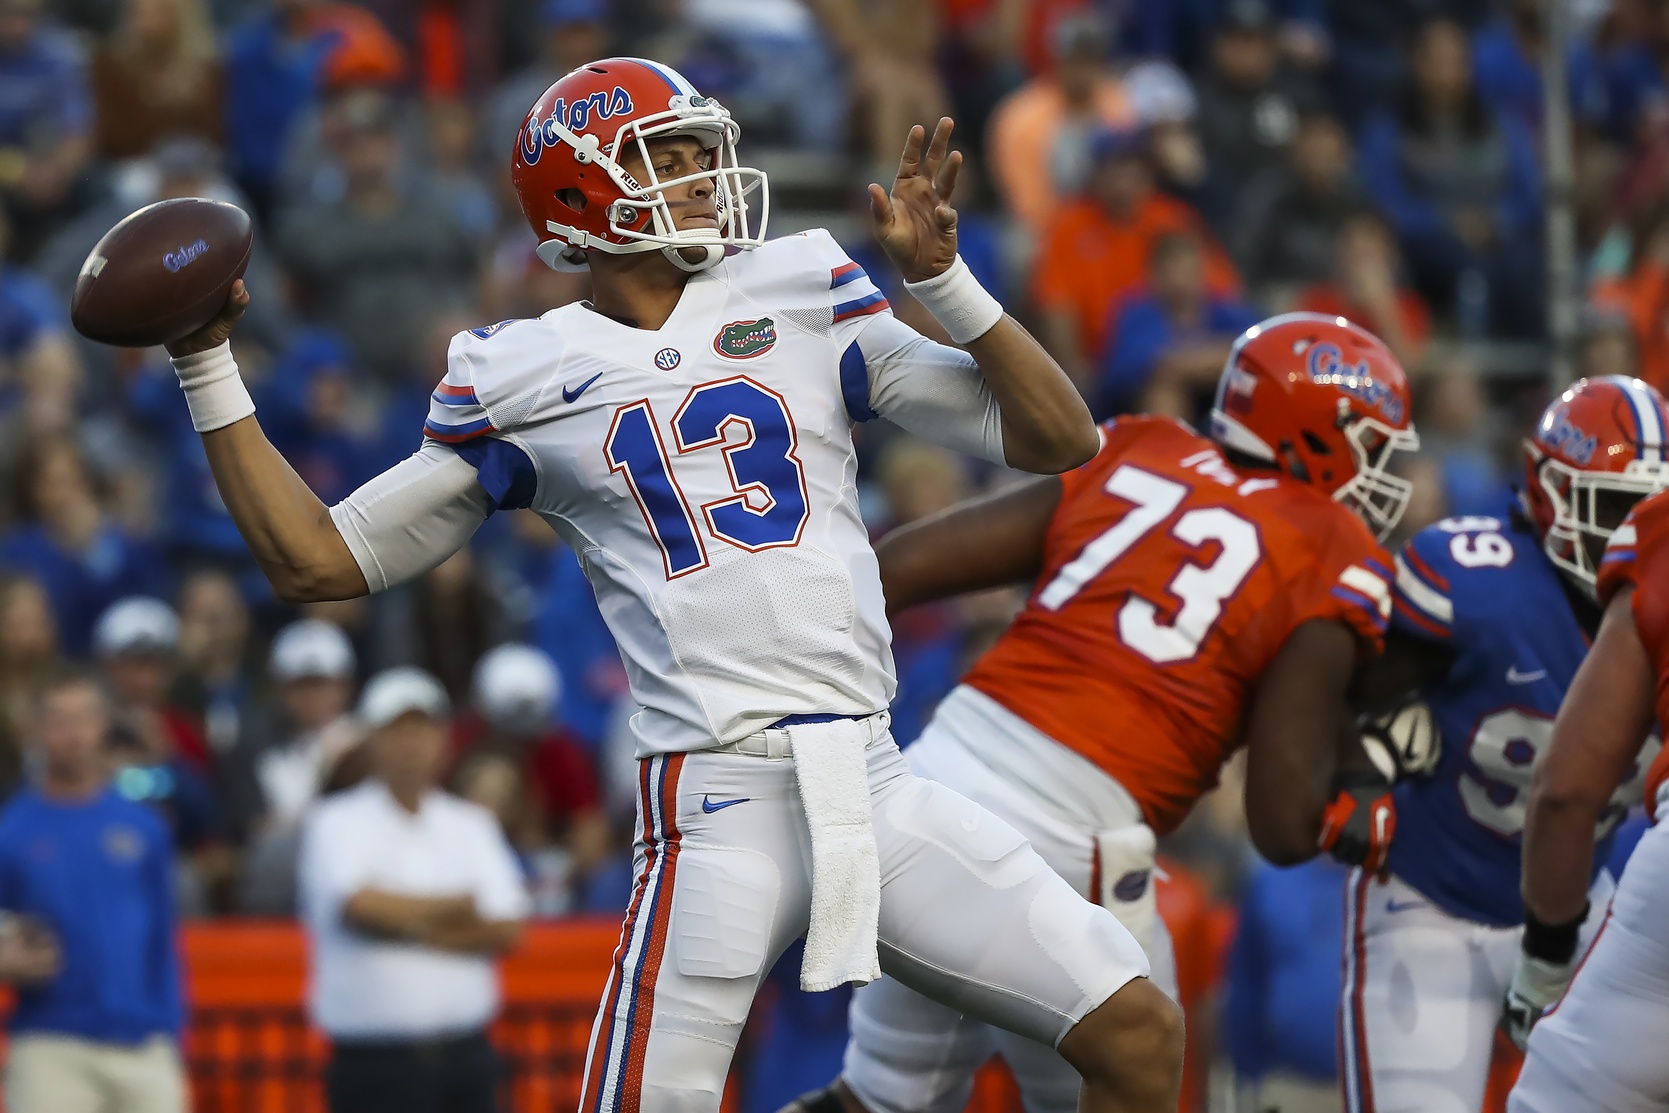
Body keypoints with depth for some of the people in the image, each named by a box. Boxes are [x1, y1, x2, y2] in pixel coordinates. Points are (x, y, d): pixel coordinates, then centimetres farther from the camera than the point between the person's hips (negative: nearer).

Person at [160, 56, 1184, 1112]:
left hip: (870, 781, 3)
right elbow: (316, 559, 12)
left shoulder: (804, 301, 12)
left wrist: (941, 277, -3)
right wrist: (210, 367, 7)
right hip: (718, 803, -3)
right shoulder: (524, 382, 7)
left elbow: (1061, 439, 9)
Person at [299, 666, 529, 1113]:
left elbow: (506, 930, 1)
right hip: (373, 1057, -5)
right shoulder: (336, 823, 0)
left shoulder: (470, 826, 13)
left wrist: (410, 930, -12)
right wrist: (455, 906, -6)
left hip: (466, 1057, 5)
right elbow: (361, 905, -19)